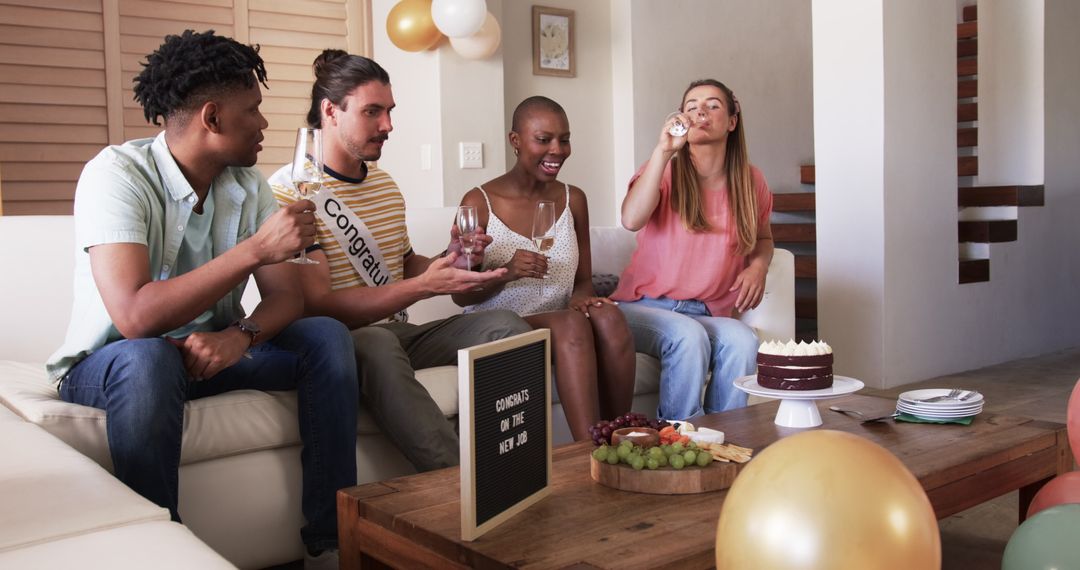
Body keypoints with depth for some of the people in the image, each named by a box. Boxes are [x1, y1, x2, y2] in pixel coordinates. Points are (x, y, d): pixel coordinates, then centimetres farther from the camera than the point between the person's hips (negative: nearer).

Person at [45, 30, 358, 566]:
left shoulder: (247, 184, -1)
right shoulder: (117, 174, -21)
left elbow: (286, 295, -5)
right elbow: (135, 317, -34)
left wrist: (240, 336, -28)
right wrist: (255, 248, -35)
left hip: (211, 351, 6)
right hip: (108, 366, -5)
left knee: (327, 336, -15)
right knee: (148, 359, -38)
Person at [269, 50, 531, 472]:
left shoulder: (385, 184, 16)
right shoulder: (289, 191, -11)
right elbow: (318, 306, -19)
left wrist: (448, 260, 1)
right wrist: (424, 285, -27)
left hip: (397, 332, 7)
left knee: (506, 326, -15)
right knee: (376, 344, -41)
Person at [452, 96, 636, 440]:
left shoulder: (573, 199, 10)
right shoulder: (480, 202, -4)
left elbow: (583, 280, 14)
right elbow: (461, 295, -3)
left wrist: (581, 296, -12)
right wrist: (507, 272, -23)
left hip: (562, 324, 4)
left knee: (607, 316, -29)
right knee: (571, 323, -33)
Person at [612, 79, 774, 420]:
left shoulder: (750, 181, 7)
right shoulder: (666, 170, -1)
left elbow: (763, 238, 26)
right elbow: (632, 220, -23)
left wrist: (758, 266, 2)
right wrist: (664, 150, -25)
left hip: (708, 314, 3)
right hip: (644, 306, -2)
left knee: (743, 341, -30)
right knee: (689, 336, -34)